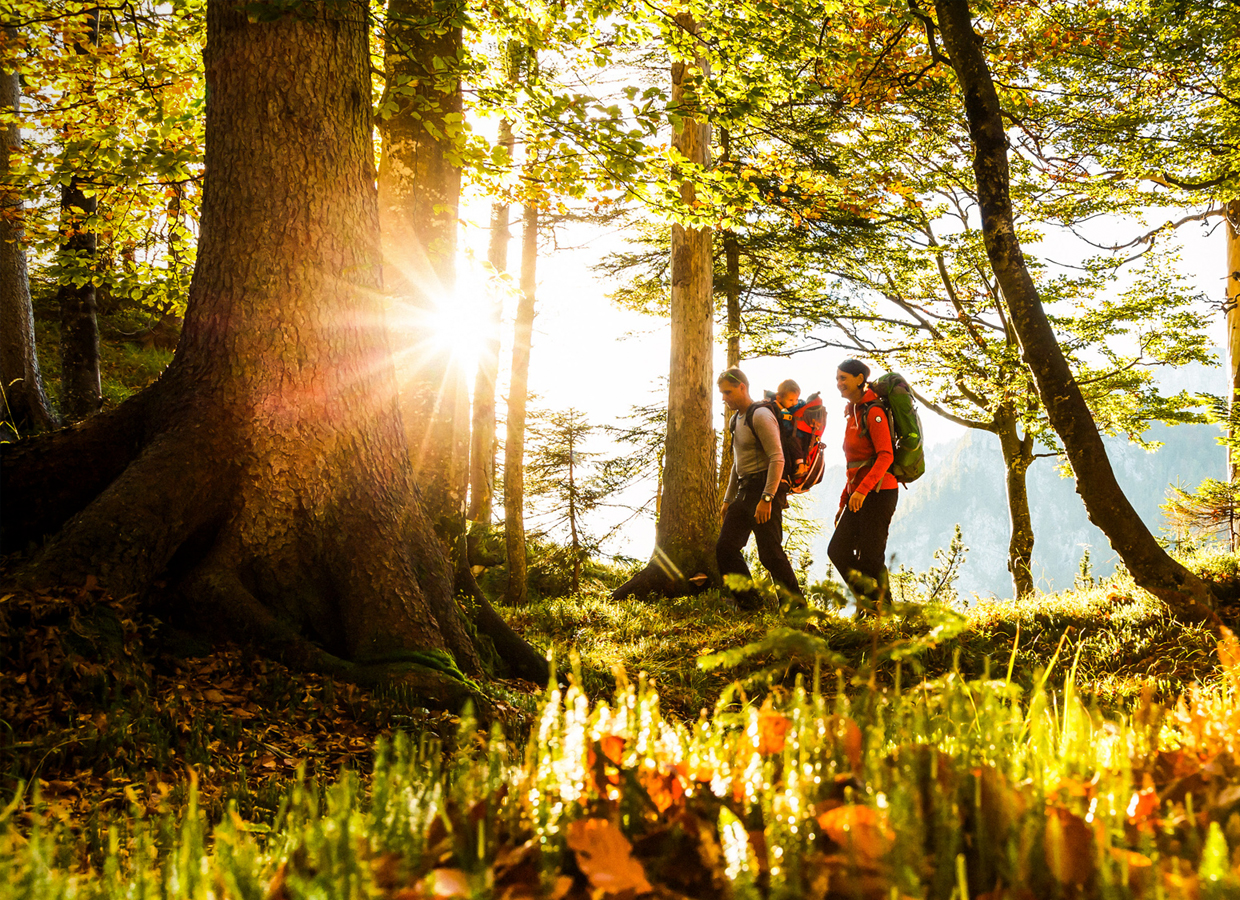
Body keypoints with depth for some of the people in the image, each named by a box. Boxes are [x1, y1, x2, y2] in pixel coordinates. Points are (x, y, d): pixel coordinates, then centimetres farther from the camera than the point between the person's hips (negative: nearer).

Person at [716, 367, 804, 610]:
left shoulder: (760, 416, -13)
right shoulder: (737, 419, 17)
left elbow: (777, 459, -20)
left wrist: (766, 498, -26)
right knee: (725, 548, 4)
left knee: (770, 553, -9)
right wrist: (728, 499, 23)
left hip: (764, 489, -9)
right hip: (744, 490, 9)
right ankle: (749, 601, 8)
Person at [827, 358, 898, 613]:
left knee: (869, 557, -5)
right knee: (838, 550, 3)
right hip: (858, 494, 9)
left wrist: (863, 489, -30)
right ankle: (869, 601, 13)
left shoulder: (873, 412, -11)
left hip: (879, 492, -9)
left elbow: (886, 456, -20)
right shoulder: (852, 413, 16)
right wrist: (844, 501, 20)